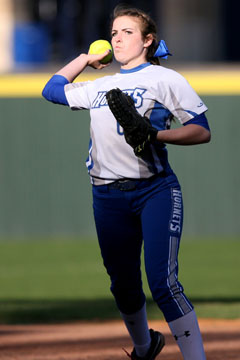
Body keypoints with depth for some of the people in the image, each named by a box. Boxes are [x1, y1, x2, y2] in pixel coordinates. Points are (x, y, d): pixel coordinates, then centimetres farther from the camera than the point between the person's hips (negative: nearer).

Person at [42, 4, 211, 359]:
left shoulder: (165, 79, 3)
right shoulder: (101, 86, 19)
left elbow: (202, 131, -3)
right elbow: (52, 89, 32)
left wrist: (156, 135, -17)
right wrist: (85, 58, 27)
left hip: (155, 190, -5)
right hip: (108, 195, 5)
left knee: (163, 283, -19)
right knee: (124, 286, 11)